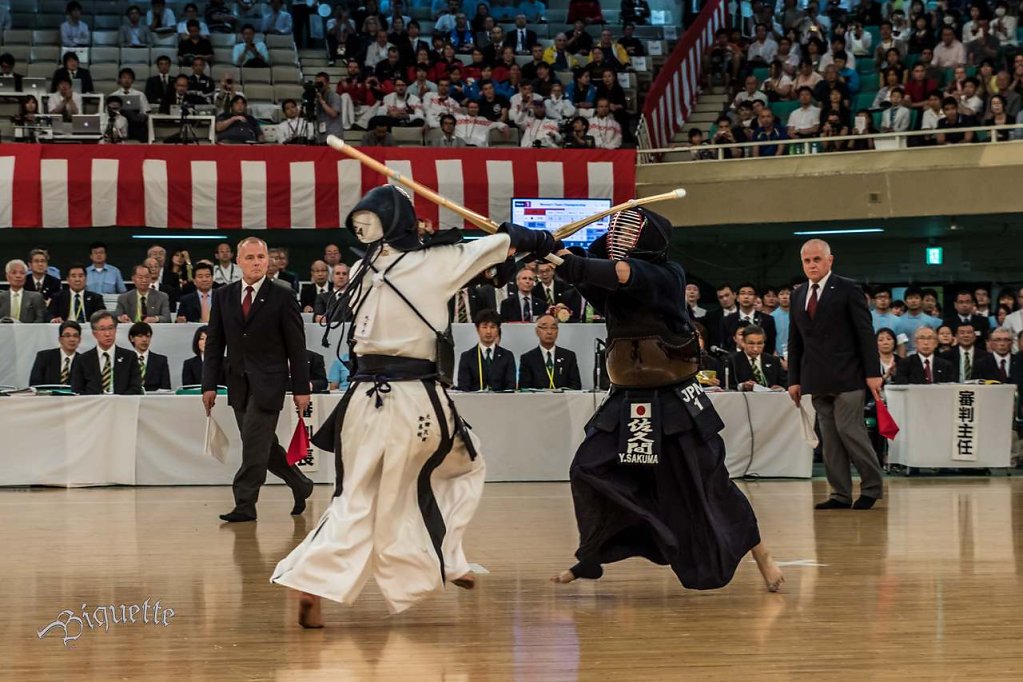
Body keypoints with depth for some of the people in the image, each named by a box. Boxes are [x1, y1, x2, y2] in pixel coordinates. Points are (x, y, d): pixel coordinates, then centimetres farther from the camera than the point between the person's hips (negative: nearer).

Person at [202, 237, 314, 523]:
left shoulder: (282, 298, -4)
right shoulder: (223, 296, 7)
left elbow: (296, 347, -3)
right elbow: (214, 344, 9)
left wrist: (301, 389, -6)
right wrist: (210, 384, 2)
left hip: (268, 382, -5)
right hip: (238, 383, 5)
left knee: (254, 444, -10)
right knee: (263, 446, 11)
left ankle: (245, 505, -4)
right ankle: (300, 485, 30)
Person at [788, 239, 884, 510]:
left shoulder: (847, 290, -3)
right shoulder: (798, 295, 14)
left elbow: (865, 333, -5)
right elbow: (795, 341, 16)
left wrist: (872, 373, -10)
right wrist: (794, 379, 11)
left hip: (847, 376, -5)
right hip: (818, 380, 5)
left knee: (849, 430, -9)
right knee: (829, 437, 5)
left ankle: (872, 486, 6)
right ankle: (840, 495, 8)